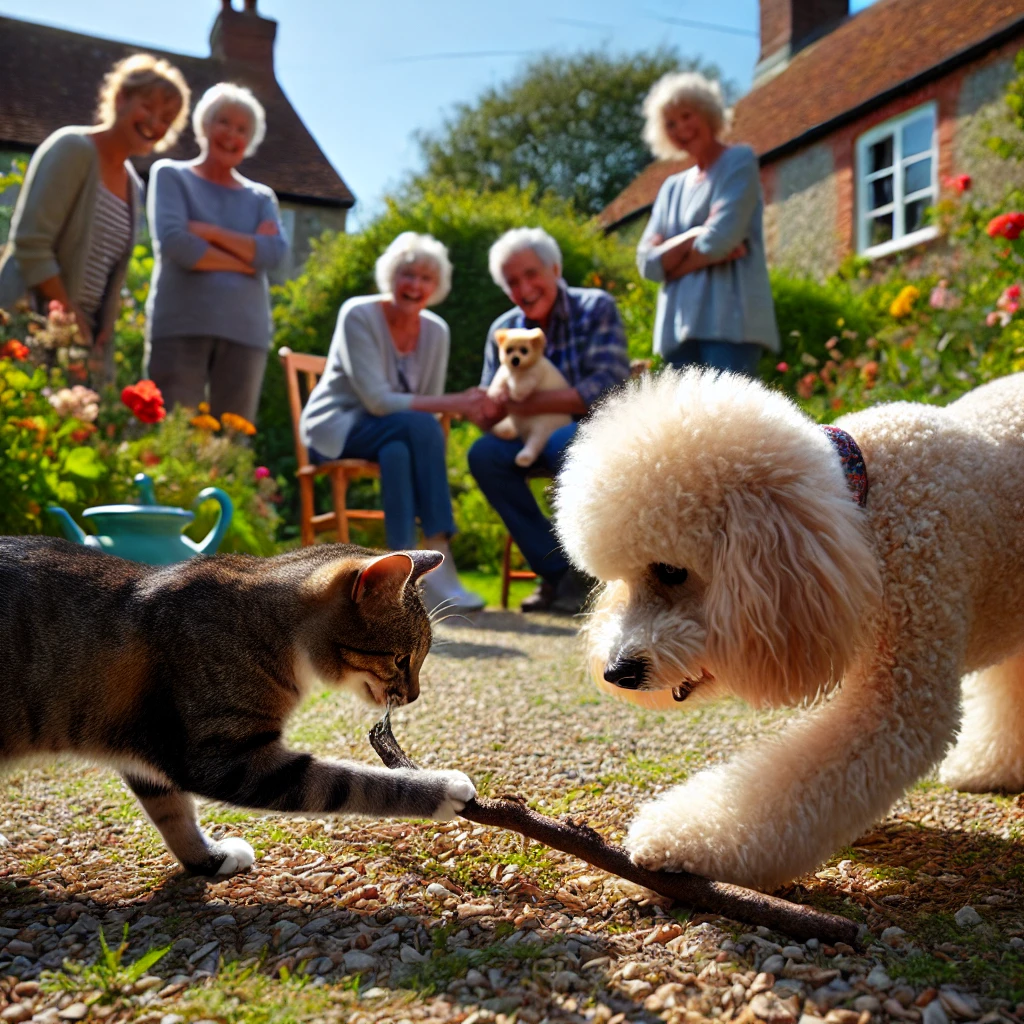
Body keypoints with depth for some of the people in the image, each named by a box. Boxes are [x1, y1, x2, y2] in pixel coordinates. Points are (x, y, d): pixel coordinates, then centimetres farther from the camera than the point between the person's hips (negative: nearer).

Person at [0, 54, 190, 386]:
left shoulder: (133, 186, 16)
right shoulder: (73, 148, -5)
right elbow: (30, 243, -14)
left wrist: (103, 332, 4)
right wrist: (70, 318, -15)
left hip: (84, 338, 7)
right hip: (34, 328, -7)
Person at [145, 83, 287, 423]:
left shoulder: (261, 197, 19)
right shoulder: (171, 175, 10)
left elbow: (275, 252, -1)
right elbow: (173, 242, -8)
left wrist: (208, 232, -6)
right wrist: (247, 258, -2)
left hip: (245, 331, 3)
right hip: (181, 326, -3)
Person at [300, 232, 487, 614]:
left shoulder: (436, 330, 2)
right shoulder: (359, 315, -14)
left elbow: (429, 403, 4)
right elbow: (376, 400, -23)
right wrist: (453, 404, -29)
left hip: (390, 437, 4)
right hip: (335, 429, -4)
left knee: (398, 451, -35)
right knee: (421, 426, -32)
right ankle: (438, 564, -37)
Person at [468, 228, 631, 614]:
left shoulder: (596, 308, -8)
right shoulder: (503, 330, 5)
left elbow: (605, 387, -21)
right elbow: (488, 415, 3)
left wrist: (525, 404, -24)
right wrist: (493, 408, -23)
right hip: (536, 438, 5)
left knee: (564, 444, -36)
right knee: (483, 454, -21)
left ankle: (585, 573, -17)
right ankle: (555, 571, -14)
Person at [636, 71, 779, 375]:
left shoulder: (739, 161, 6)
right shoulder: (672, 187, 22)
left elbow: (722, 237, -9)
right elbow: (647, 262, 10)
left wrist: (671, 265, 5)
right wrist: (693, 237, -6)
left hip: (730, 318, -6)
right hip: (679, 326, 6)